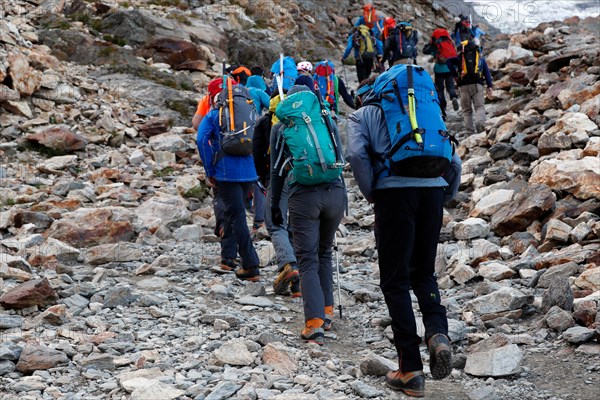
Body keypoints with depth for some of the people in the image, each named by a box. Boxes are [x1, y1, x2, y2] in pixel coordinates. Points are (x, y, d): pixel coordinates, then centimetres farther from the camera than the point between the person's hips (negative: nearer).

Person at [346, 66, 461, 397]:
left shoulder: (363, 114, 15)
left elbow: (357, 153, -6)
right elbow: (454, 161, 16)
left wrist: (370, 194, 3)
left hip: (394, 190, -4)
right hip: (433, 188, 4)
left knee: (395, 281, 4)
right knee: (423, 273, 19)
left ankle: (411, 371, 1)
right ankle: (437, 333, -9)